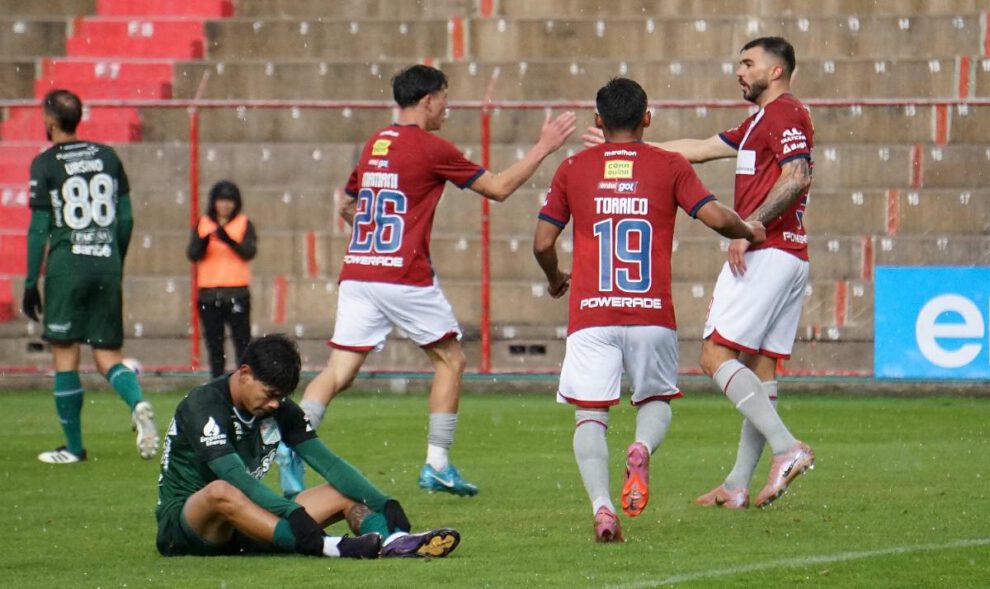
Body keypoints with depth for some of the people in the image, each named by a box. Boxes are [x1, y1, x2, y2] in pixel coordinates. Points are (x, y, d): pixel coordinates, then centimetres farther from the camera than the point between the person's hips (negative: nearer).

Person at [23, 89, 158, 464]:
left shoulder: (45, 164, -4)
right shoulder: (107, 156, 10)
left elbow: (39, 228, -6)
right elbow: (126, 218, 12)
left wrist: (30, 283, -1)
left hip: (67, 264, -5)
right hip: (107, 264, 5)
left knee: (65, 355, 3)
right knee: (107, 355, 10)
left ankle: (74, 447, 6)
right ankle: (138, 403, -20)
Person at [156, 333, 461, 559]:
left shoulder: (280, 409, 5)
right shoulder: (203, 405, -18)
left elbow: (329, 463, 1)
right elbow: (235, 477, -30)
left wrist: (384, 504, -13)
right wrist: (294, 513, -42)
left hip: (244, 523, 7)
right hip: (181, 526, -7)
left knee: (345, 492, -4)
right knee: (220, 493, -42)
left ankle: (394, 540, -36)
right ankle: (328, 547, -56)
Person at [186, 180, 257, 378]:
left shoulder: (244, 224, 5)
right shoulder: (203, 225, 9)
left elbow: (249, 252, -9)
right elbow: (192, 255, -1)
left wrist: (228, 240, -26)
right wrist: (202, 243, -23)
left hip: (237, 293, -2)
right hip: (209, 294, 2)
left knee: (242, 341, -7)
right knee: (214, 344, 5)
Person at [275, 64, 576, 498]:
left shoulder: (374, 145, 15)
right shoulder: (431, 149, -6)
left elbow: (347, 207, 25)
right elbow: (497, 188, 0)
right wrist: (543, 148, 8)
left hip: (356, 271, 6)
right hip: (405, 278, -6)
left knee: (340, 369, 2)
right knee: (449, 360, 11)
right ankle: (437, 466, 8)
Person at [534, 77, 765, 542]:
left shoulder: (573, 169, 8)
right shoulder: (669, 167, 5)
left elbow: (542, 243, 8)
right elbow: (717, 217, -4)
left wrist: (555, 278, 29)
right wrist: (749, 231, 18)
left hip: (591, 314, 0)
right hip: (652, 314, 0)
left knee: (590, 417, 2)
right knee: (656, 401, 19)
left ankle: (601, 506, -20)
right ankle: (642, 448, -16)